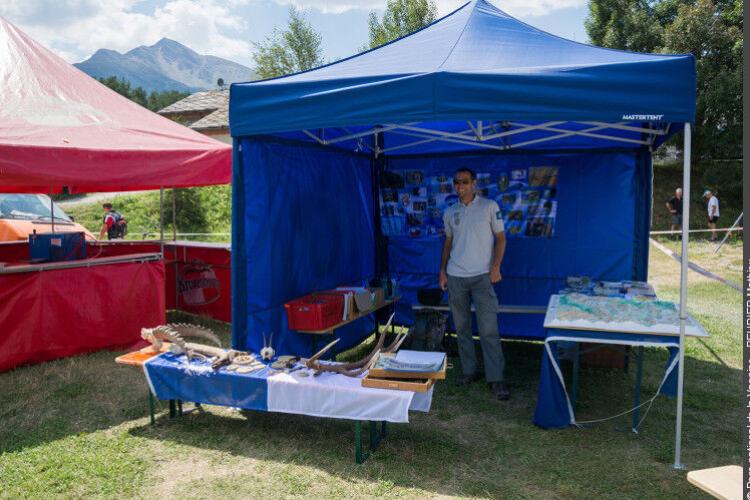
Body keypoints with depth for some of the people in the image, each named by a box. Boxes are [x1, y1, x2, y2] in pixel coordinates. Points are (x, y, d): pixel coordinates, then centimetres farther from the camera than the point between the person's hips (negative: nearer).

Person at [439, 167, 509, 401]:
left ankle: (496, 379, 1)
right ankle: (469, 370, 21)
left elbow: (500, 237, 0)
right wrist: (442, 271, 11)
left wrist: (496, 267, -10)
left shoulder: (489, 206, -1)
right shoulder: (450, 212, 10)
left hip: (482, 276, -4)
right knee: (462, 327, 9)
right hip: (455, 276, 4)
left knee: (489, 329, -6)